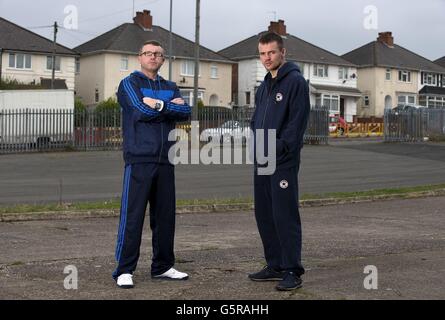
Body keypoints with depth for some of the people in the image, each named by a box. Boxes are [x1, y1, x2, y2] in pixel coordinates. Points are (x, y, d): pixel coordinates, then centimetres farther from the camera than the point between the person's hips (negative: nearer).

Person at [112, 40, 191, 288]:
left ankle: (163, 266, 19)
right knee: (132, 215, -7)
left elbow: (186, 112, -1)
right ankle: (124, 270, -1)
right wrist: (171, 106, -3)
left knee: (165, 214, 8)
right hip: (139, 159, -5)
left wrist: (159, 105, -11)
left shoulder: (170, 88, 18)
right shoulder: (129, 83, 4)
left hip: (165, 160, 5)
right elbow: (142, 110, -13)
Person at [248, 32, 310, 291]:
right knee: (264, 215, 12)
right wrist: (257, 145, 9)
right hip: (261, 160, 9)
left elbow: (297, 122, -15)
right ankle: (275, 266, 22)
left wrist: (279, 148, -18)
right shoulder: (265, 86, 18)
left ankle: (292, 271, -2)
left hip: (284, 161, -9)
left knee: (285, 216, -8)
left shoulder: (295, 82, -8)